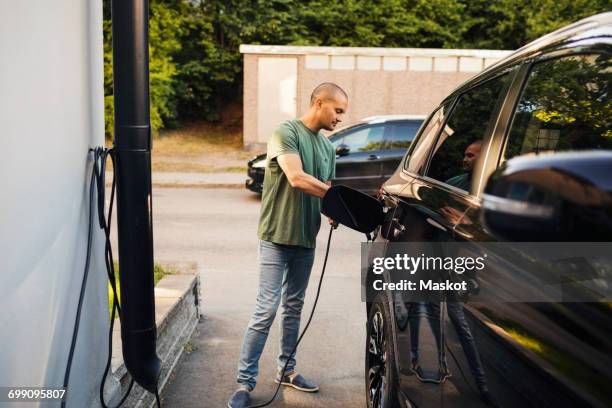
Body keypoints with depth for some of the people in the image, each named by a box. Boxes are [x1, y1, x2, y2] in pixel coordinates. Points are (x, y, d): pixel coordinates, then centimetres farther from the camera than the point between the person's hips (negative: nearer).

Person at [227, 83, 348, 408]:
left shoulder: (327, 147, 13)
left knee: (293, 307, 15)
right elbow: (296, 178, -22)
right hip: (277, 237, -7)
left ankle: (287, 370, 28)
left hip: (306, 239, 7)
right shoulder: (286, 132, -10)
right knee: (266, 309, -7)